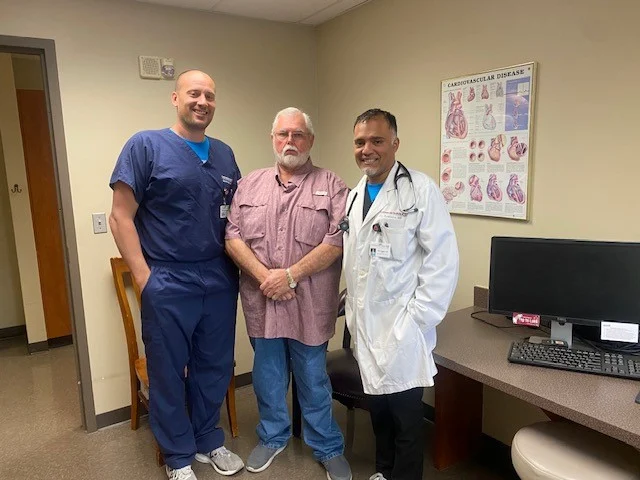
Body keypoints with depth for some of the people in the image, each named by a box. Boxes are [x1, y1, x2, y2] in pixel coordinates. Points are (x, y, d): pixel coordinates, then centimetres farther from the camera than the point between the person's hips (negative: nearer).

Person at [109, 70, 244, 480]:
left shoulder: (224, 154, 9)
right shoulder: (146, 145, -6)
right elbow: (121, 217, -8)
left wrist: (240, 264, 6)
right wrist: (144, 277, -13)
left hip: (220, 281, 5)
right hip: (168, 283, -4)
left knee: (215, 367, 15)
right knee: (169, 372, 11)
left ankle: (209, 441, 37)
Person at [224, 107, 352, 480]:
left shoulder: (332, 185, -2)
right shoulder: (250, 184, 7)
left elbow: (336, 241, -12)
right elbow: (233, 236, 1)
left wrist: (290, 275, -16)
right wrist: (264, 276, -13)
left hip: (309, 304, -3)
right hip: (261, 302, 3)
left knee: (313, 379, 11)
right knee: (268, 376, 18)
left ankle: (328, 448, 32)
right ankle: (273, 437, 41)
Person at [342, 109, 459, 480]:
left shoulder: (421, 190, -10)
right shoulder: (353, 196, 11)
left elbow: (443, 260, -14)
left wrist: (418, 318, -15)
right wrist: (354, 314, 10)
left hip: (402, 331, -6)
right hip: (365, 327, 6)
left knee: (405, 418, 8)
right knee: (378, 410, 21)